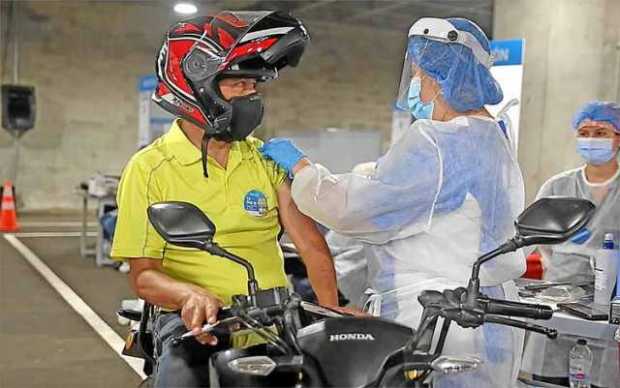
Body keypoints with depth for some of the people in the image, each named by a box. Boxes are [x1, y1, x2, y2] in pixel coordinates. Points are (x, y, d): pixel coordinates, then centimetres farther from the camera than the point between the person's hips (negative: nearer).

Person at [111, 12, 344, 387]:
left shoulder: (268, 158, 9)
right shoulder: (148, 168, -1)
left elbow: (310, 243, -1)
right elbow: (143, 274, -4)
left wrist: (331, 307, -17)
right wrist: (192, 295, -25)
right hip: (196, 322, -4)